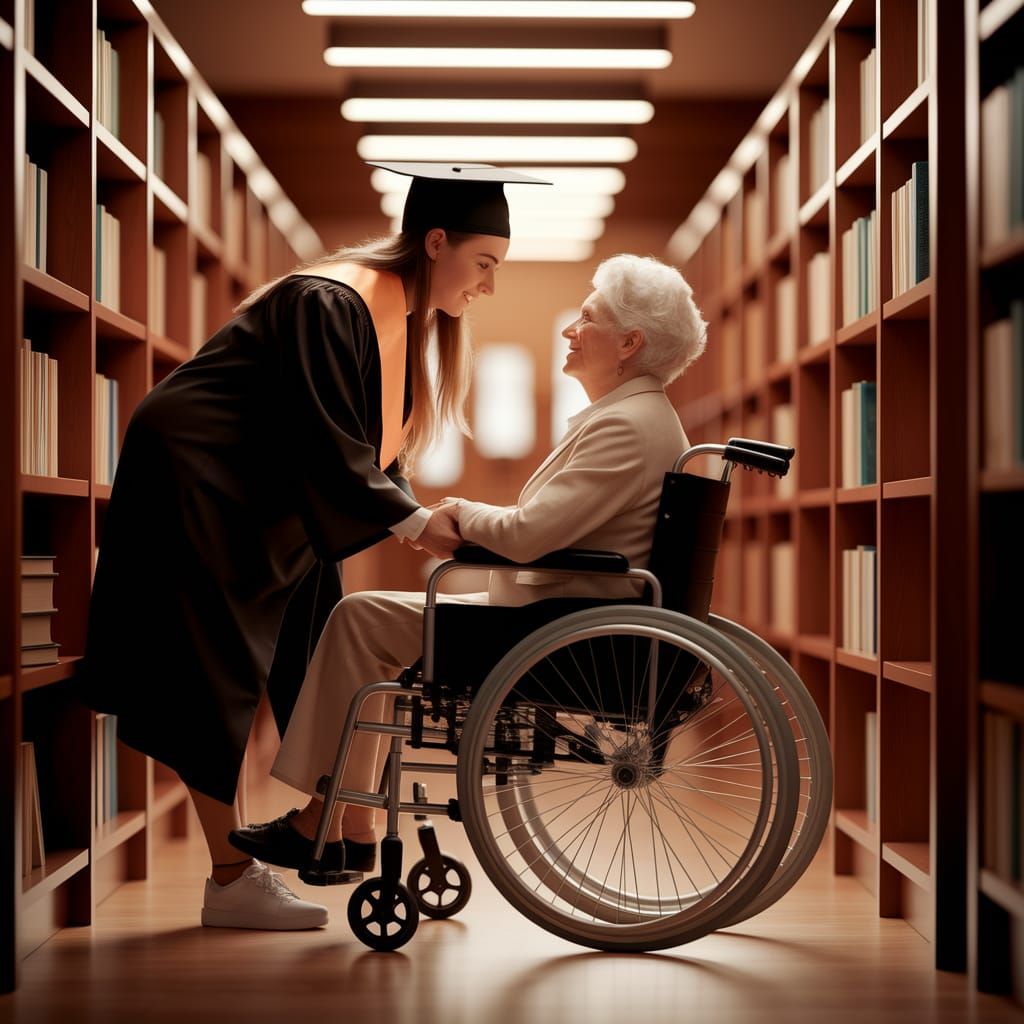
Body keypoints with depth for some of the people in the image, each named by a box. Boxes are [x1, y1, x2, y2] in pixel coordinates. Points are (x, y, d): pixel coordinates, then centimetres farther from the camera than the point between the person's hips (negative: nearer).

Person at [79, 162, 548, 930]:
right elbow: (325, 445, -27)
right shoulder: (331, 305, -23)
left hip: (269, 506, 10)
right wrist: (417, 522, -26)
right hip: (197, 488, -10)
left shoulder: (402, 317, 5)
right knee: (217, 680, -5)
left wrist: (429, 523, -6)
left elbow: (370, 446, 8)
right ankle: (232, 881, 1)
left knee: (318, 662, 9)